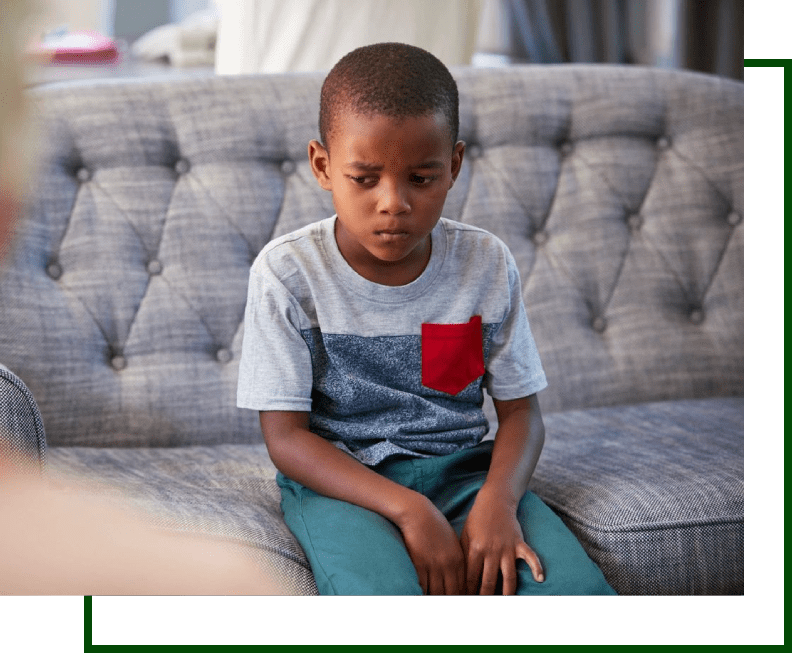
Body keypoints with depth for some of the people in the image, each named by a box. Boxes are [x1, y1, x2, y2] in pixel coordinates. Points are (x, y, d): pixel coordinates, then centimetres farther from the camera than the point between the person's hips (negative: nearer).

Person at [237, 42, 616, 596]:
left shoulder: (487, 266, 0)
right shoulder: (288, 274, -9)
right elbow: (285, 436, -10)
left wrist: (497, 499, -20)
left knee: (579, 589, -22)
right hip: (339, 480, -2)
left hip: (460, 467, 3)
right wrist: (407, 509, -23)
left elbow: (520, 409, 3)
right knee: (382, 592, -35)